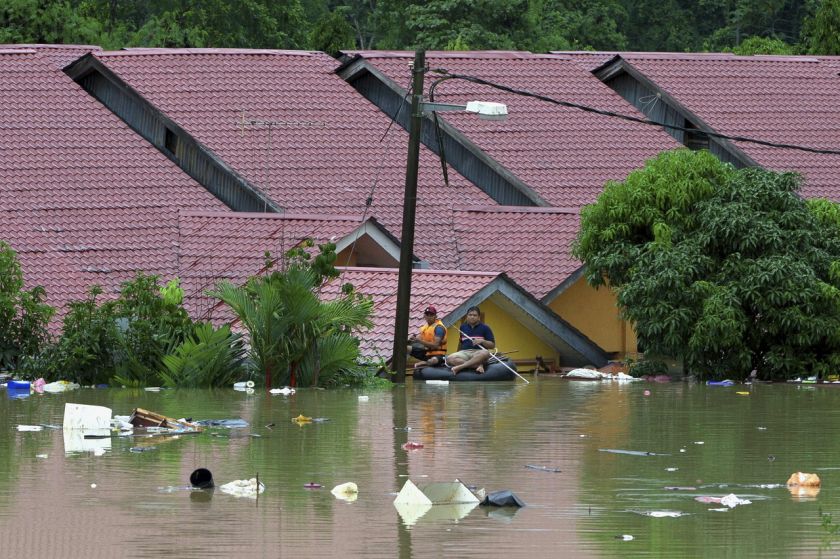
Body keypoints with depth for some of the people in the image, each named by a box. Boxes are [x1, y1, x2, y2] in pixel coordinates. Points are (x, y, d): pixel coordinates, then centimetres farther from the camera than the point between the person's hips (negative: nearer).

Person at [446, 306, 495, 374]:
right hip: (464, 352, 2)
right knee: (449, 359, -30)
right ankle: (478, 365, -32)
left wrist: (482, 341, -12)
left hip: (478, 352, -2)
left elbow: (492, 345, 5)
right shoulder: (463, 327, 18)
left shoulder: (485, 328, 8)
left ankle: (460, 367, -42)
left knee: (485, 353, -40)